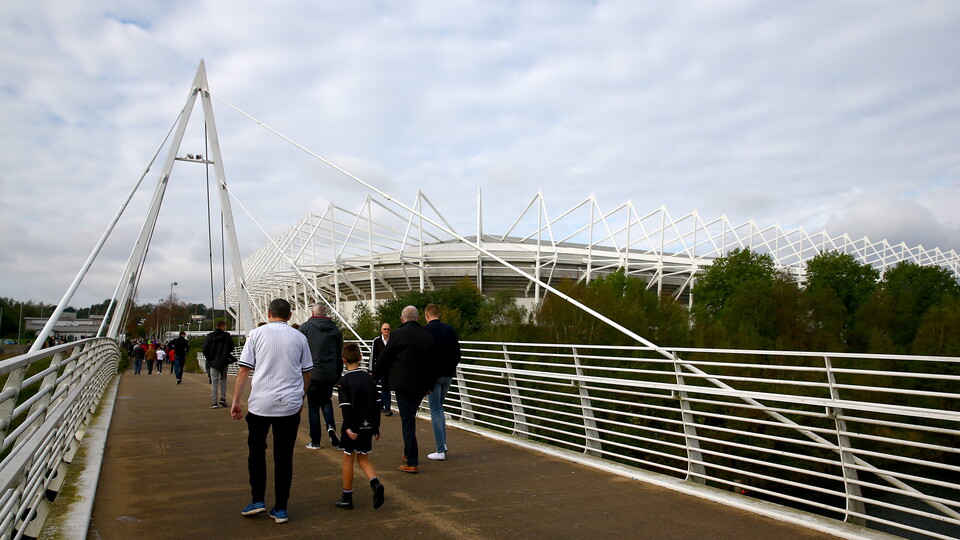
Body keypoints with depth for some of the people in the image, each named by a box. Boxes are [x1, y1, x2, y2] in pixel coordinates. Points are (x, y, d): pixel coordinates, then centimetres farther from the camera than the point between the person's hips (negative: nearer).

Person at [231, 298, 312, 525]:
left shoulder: (256, 334, 1)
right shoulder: (299, 337, 5)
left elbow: (244, 370, -2)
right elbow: (307, 373, 11)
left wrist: (236, 401, 5)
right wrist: (300, 396, 26)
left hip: (260, 403, -1)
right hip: (290, 404, 1)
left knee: (256, 451, 18)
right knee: (284, 456, 8)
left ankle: (257, 500, 18)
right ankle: (280, 509, 13)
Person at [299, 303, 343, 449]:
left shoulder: (305, 327, -3)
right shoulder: (335, 329, 6)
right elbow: (340, 353, 8)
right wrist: (338, 374, 15)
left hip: (312, 374, -3)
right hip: (330, 375, 3)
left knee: (313, 406, 7)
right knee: (326, 400, 22)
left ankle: (315, 441, 9)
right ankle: (331, 425, -3)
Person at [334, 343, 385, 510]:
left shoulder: (343, 381, -9)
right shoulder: (369, 378, 5)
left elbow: (346, 407, -18)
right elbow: (376, 403, 7)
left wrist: (348, 427, -18)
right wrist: (376, 426, 13)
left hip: (352, 427, -4)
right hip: (368, 425, 4)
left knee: (348, 459, 9)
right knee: (363, 459, 15)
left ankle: (347, 497, 17)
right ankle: (376, 483, -9)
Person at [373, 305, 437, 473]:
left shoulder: (397, 334, -10)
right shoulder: (429, 336, 5)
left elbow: (384, 358, -2)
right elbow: (432, 363, 11)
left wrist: (376, 376, 15)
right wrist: (430, 385, 22)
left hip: (403, 385, -5)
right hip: (421, 385, 5)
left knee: (407, 422, -1)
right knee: (410, 419, 20)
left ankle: (412, 463, 1)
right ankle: (408, 454, 30)